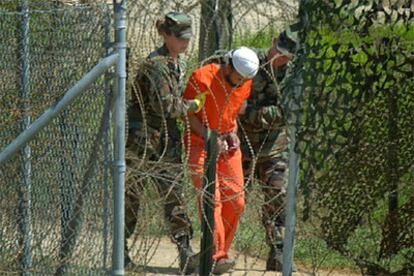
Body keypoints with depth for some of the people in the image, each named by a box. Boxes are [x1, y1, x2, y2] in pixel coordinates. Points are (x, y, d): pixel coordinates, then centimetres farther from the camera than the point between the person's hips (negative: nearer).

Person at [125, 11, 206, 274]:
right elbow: (165, 105, -23)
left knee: (174, 191, 0)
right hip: (144, 133, -7)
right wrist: (193, 105, -10)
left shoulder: (181, 62, 10)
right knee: (132, 192, 4)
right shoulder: (155, 64, -18)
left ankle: (186, 252, -4)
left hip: (168, 135, 7)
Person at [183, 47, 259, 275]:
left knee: (236, 202, 3)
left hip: (227, 145, 6)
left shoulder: (245, 84, 1)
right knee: (210, 198, -16)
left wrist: (232, 133, 0)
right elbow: (188, 114, -12)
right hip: (201, 143, -6)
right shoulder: (202, 78, -18)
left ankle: (221, 252, 16)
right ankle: (215, 257, -15)